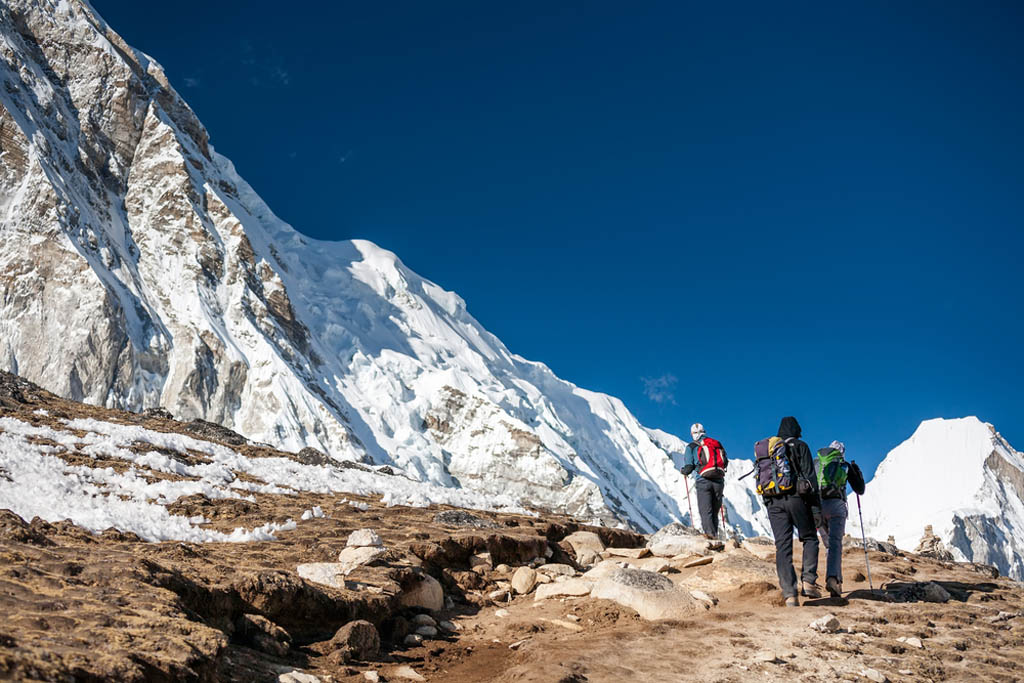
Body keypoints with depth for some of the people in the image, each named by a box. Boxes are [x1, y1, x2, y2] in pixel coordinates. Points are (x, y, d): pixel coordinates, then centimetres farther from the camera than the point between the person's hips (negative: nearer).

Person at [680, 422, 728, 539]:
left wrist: (682, 471, 24)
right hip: (719, 481, 4)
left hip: (704, 481, -4)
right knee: (714, 511, 11)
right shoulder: (717, 443, 17)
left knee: (705, 511, -8)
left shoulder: (691, 447, 6)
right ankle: (715, 535, 6)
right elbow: (725, 463, 18)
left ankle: (709, 532, -26)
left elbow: (688, 469, 2)